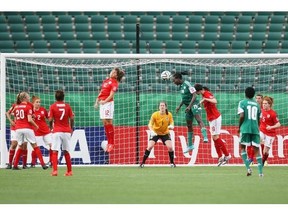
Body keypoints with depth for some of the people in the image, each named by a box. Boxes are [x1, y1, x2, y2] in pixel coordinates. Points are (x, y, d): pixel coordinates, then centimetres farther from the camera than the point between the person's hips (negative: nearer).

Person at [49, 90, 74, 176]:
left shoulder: (53, 106, -3)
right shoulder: (67, 106, 3)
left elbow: (50, 120, -7)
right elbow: (72, 118, 1)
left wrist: (51, 128, 12)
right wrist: (71, 128, 15)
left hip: (56, 131, -3)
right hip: (66, 131, 3)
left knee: (55, 151, -3)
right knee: (66, 151, 13)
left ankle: (55, 170, -17)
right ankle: (69, 171, 15)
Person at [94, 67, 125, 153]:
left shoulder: (114, 82, -6)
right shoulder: (106, 80, 17)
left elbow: (111, 95, -15)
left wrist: (105, 101, -25)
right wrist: (97, 101, 17)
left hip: (108, 103, -8)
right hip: (102, 103, 8)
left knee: (108, 122, -9)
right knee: (105, 123, 8)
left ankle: (111, 143, -6)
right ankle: (109, 142, 13)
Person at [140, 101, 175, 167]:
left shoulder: (169, 115, -12)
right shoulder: (155, 115, -19)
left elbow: (171, 123, -2)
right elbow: (150, 124, -20)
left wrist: (171, 126, -28)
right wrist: (152, 131, -41)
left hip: (165, 133, 2)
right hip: (155, 133, -2)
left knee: (170, 147, -15)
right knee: (150, 146, -18)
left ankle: (172, 163, 5)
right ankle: (142, 163, -7)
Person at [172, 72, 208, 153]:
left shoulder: (187, 84, -14)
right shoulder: (181, 86, 13)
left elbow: (194, 95, -20)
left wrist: (189, 106, -26)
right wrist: (179, 106, 21)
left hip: (194, 104, -9)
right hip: (188, 107, 9)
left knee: (199, 119, -28)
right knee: (189, 125, 12)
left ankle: (205, 137, -45)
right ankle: (190, 145, 20)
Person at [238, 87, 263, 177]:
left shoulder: (242, 103, 1)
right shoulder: (257, 104, 14)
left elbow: (241, 116, -10)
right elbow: (259, 120, 15)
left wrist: (239, 127, 3)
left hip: (245, 128, -3)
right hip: (255, 129, 3)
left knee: (242, 147, 10)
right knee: (256, 149, 3)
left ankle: (248, 168, -7)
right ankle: (261, 172, -6)